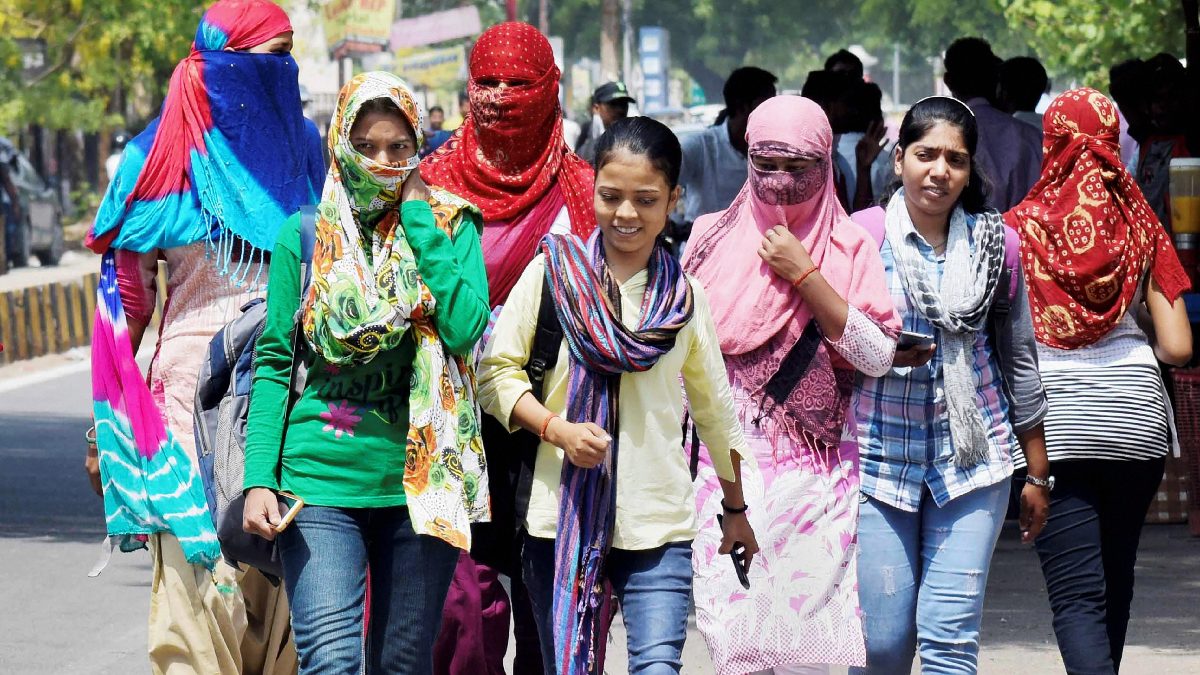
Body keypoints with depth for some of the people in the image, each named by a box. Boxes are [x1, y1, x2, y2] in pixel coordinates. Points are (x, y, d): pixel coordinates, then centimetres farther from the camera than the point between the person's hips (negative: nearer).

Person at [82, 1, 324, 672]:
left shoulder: (304, 146, 11)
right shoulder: (168, 157, -1)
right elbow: (128, 292, 2)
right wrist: (106, 421, -2)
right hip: (199, 385, -4)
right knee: (205, 564, -7)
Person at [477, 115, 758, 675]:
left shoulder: (684, 297, 7)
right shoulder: (552, 271, 1)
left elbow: (715, 411, 17)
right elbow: (495, 372, 0)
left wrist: (736, 509, 23)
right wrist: (558, 429, -15)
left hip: (658, 524, 1)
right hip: (561, 518, -1)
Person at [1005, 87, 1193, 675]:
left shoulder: (1021, 227, -1)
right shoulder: (1140, 225, 4)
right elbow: (1178, 347, 0)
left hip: (1053, 420, -3)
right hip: (1135, 414, 3)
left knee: (1077, 594, -6)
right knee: (1115, 578, 20)